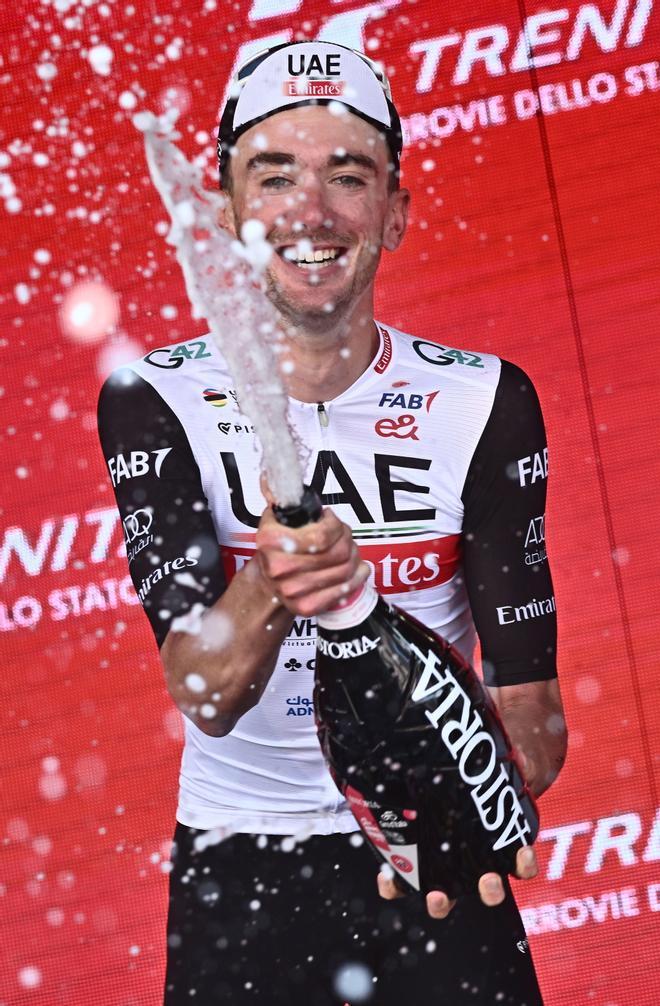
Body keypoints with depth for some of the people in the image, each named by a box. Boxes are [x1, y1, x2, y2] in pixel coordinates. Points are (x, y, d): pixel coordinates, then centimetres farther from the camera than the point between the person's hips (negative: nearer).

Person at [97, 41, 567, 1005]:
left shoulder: (483, 400, -9)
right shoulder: (156, 401, -10)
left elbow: (528, 693, -10)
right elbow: (205, 699, -18)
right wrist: (271, 586, -39)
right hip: (234, 858, 0)